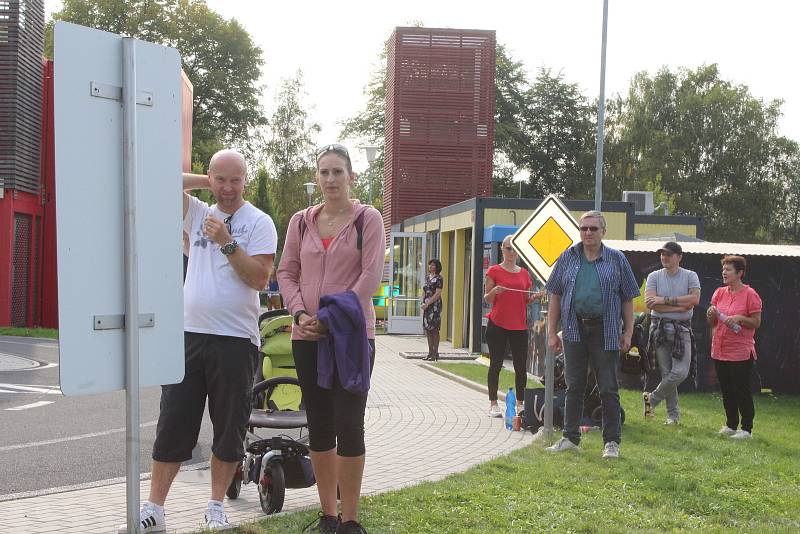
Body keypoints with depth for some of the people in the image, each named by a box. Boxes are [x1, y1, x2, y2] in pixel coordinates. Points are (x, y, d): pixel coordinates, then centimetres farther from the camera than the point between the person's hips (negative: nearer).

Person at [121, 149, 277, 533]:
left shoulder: (259, 222, 0)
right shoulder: (199, 213, 12)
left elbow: (259, 278, -10)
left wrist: (227, 243, -16)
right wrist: (206, 182, 5)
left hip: (235, 340, -3)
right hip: (190, 334, 3)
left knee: (229, 429, 5)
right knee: (172, 426, 4)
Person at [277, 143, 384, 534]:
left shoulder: (367, 218, -2)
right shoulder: (301, 221, 10)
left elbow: (370, 276, -9)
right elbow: (287, 272, 10)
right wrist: (300, 313, -7)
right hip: (308, 337, 4)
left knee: (349, 425, -3)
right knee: (319, 426, 9)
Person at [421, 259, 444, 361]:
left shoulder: (438, 279, -8)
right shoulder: (427, 277, 15)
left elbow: (437, 294, -14)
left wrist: (427, 303, -17)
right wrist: (423, 302, 4)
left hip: (434, 305, -8)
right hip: (426, 306, 8)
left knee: (434, 329, -6)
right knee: (427, 329, 8)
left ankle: (435, 353, -2)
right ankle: (430, 352, 14)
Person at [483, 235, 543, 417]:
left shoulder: (524, 273, 12)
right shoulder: (494, 271, 0)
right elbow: (487, 299, 1)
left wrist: (536, 296, -1)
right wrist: (494, 292, -20)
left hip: (519, 325, 4)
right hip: (498, 324, -3)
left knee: (521, 367, 3)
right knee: (495, 365, 1)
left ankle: (520, 404, 12)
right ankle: (493, 404, 9)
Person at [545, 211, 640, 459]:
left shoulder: (617, 259, 4)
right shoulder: (568, 257, 8)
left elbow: (627, 299, 5)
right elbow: (555, 296, 9)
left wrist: (628, 332, -2)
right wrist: (552, 332, 3)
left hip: (606, 332, -2)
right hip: (575, 330, 2)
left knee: (608, 389, 1)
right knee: (574, 387, 9)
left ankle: (612, 441, 9)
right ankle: (570, 437, 18)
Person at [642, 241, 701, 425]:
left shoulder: (690, 276, 4)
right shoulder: (654, 276, 5)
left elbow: (694, 299, -13)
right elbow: (649, 303, -10)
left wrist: (664, 300, -15)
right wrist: (679, 306, -14)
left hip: (682, 328, -1)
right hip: (660, 327, 1)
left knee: (680, 372, -12)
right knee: (666, 373, 3)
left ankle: (652, 399, 8)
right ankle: (673, 414, 13)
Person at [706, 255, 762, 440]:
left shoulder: (750, 294, -8)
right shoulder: (719, 292, 9)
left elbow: (757, 322, -7)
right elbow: (712, 323, 14)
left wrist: (740, 318, -22)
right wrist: (711, 314, -6)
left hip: (741, 353, -6)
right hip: (719, 351, 6)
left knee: (742, 390, -2)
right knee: (726, 391, 13)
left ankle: (747, 429, 7)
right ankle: (731, 425, 24)